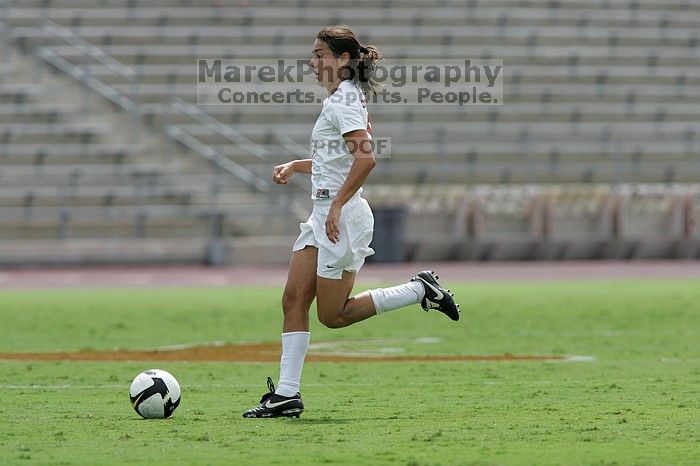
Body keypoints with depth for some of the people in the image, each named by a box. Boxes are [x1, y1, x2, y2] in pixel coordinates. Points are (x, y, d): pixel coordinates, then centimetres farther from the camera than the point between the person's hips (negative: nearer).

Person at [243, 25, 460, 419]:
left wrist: (337, 205, -26)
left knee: (333, 315, -3)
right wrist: (296, 166, 17)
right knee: (294, 299, 2)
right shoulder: (342, 99, 16)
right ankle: (287, 393, 0)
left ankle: (421, 290, 4)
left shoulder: (343, 101, -15)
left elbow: (365, 158, -28)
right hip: (324, 214, 10)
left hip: (342, 216, -10)